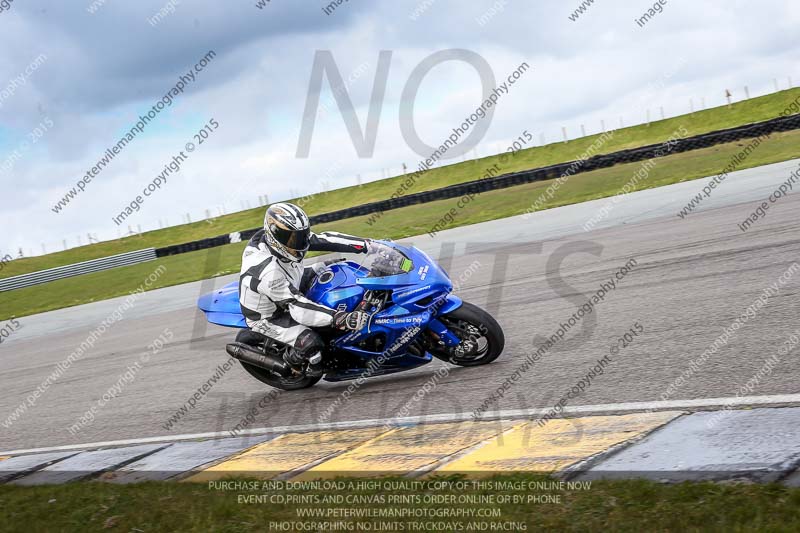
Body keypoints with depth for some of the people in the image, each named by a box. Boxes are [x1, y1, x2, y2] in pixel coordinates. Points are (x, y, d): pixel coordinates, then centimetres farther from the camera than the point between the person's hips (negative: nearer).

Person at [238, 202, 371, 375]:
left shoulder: (285, 236, -19)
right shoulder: (268, 272, -42)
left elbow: (324, 239, -15)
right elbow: (299, 308, -42)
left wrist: (367, 244, -20)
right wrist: (341, 319, -49)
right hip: (267, 318, -8)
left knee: (334, 267, 9)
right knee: (310, 341, -29)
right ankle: (290, 361, 4)